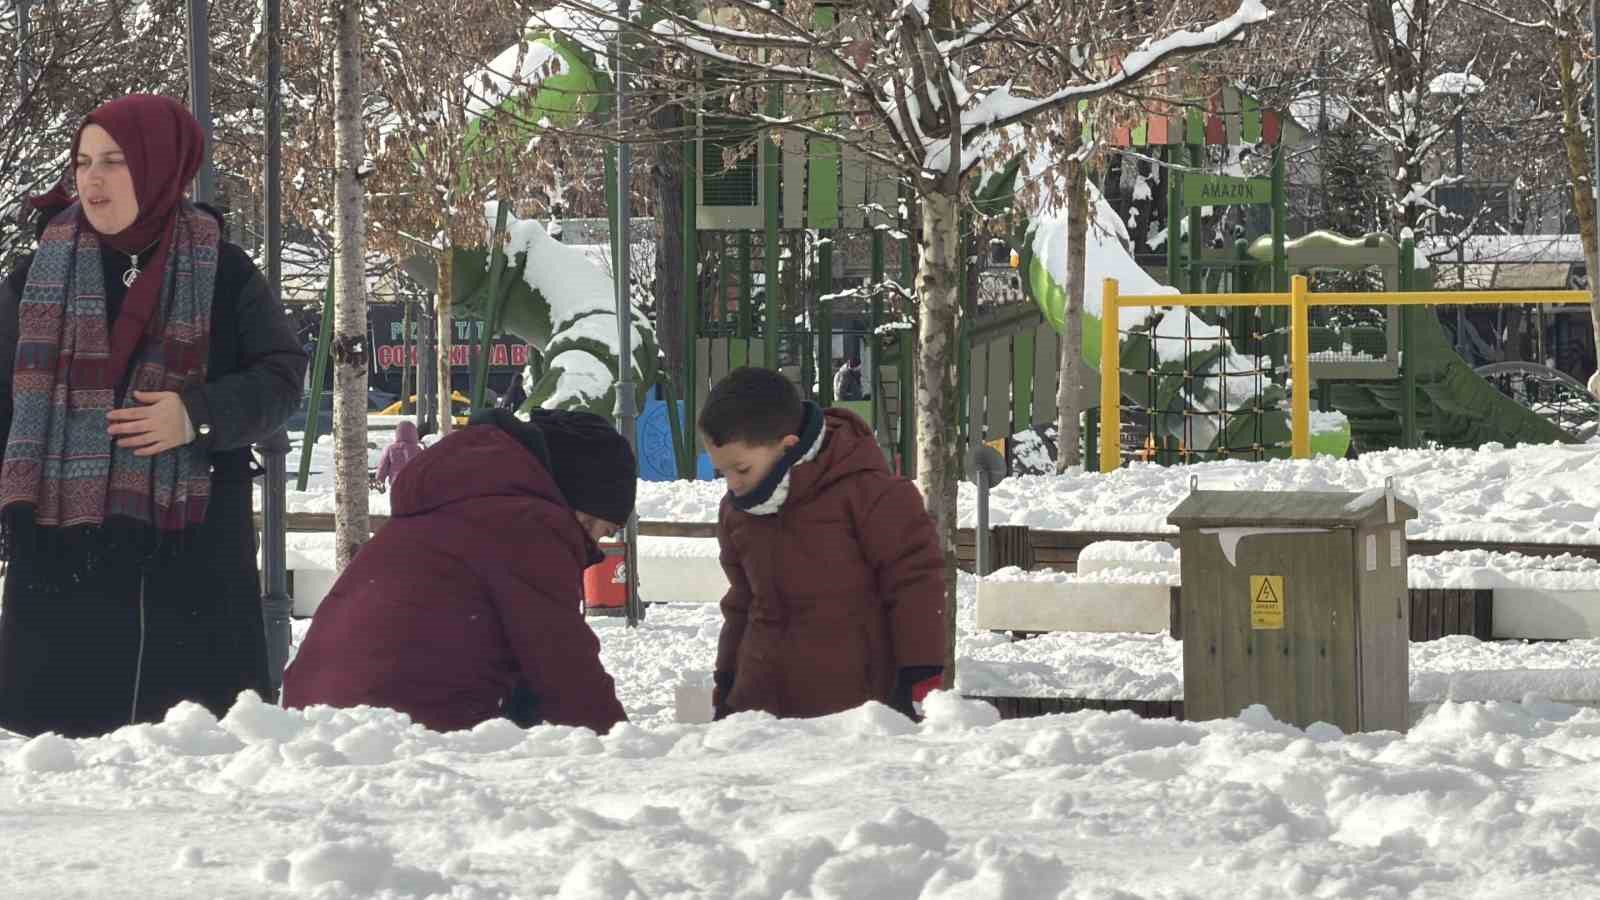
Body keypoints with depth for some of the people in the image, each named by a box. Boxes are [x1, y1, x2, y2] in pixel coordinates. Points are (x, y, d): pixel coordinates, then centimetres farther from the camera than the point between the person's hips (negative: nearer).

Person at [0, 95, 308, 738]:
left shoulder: (223, 276, 5)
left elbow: (280, 378, 4)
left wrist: (200, 415, -14)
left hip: (192, 552, -1)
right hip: (60, 553, 1)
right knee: (52, 723, -4)